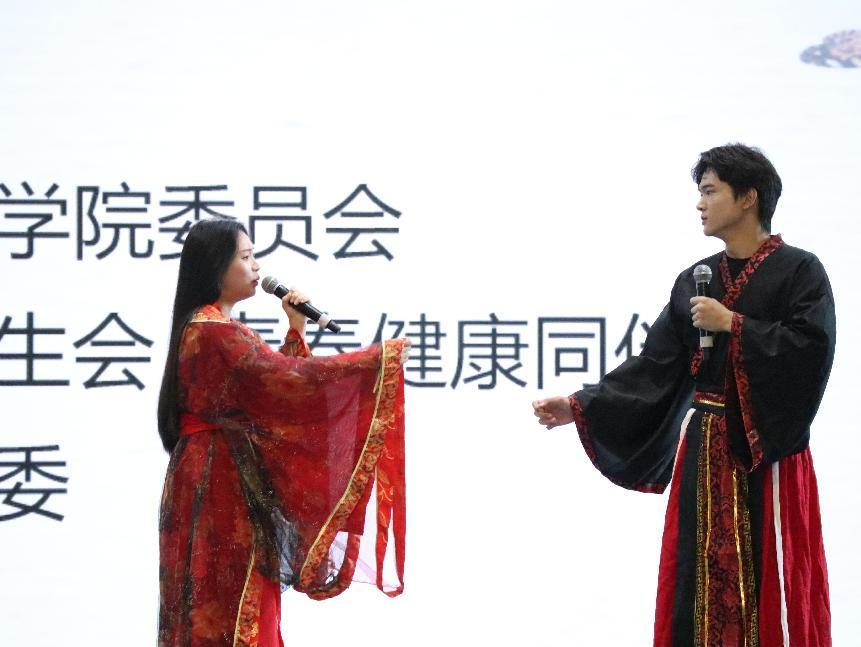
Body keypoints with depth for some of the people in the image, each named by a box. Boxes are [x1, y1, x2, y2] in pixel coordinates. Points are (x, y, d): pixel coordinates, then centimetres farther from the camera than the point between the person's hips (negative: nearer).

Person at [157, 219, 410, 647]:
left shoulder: (209, 327, 16)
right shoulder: (216, 333, -17)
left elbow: (269, 379, 21)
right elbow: (288, 380, -23)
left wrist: (296, 331, 9)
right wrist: (380, 357, -19)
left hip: (218, 483, 10)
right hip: (223, 487, -10)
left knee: (213, 610, 12)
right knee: (231, 612, -6)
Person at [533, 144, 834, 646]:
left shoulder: (799, 271, -4)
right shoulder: (695, 280, 11)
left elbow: (812, 346, -19)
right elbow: (654, 368, 8)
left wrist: (732, 325, -15)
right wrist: (580, 406, 0)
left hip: (768, 450, -5)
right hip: (704, 449, 5)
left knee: (770, 580, -6)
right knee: (700, 580, 5)